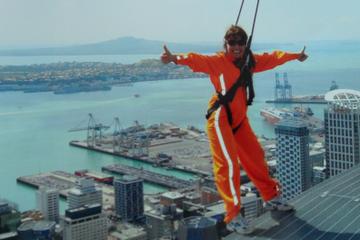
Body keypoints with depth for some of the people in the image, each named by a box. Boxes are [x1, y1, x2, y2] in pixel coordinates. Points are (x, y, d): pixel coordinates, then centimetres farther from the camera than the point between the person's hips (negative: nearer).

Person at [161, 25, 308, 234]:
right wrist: (177, 58, -48)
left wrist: (295, 56, 40)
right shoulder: (217, 61, -10)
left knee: (255, 156, 18)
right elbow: (198, 60, -29)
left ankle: (272, 198, 37)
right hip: (220, 119, -7)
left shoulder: (250, 61, 11)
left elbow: (272, 58, 26)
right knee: (229, 164, -12)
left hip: (239, 119, 8)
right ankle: (233, 217, -4)